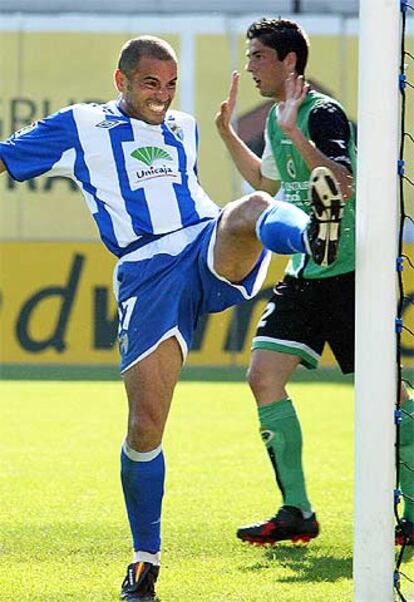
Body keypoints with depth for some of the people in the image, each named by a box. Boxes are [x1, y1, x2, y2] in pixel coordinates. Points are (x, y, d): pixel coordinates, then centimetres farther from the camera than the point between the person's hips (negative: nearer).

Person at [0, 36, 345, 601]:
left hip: (213, 249, 3)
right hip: (147, 275, -3)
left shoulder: (185, 129, 25)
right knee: (145, 426, -9)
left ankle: (313, 233, -70)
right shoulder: (81, 127, 13)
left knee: (253, 207, -33)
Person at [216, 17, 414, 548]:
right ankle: (297, 512, 5)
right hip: (303, 274, 9)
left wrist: (295, 132, -32)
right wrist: (227, 133, 23)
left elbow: (344, 185, -29)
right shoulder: (278, 119, 13)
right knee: (264, 375, 0)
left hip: (348, 272, -9)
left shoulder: (323, 114, -14)